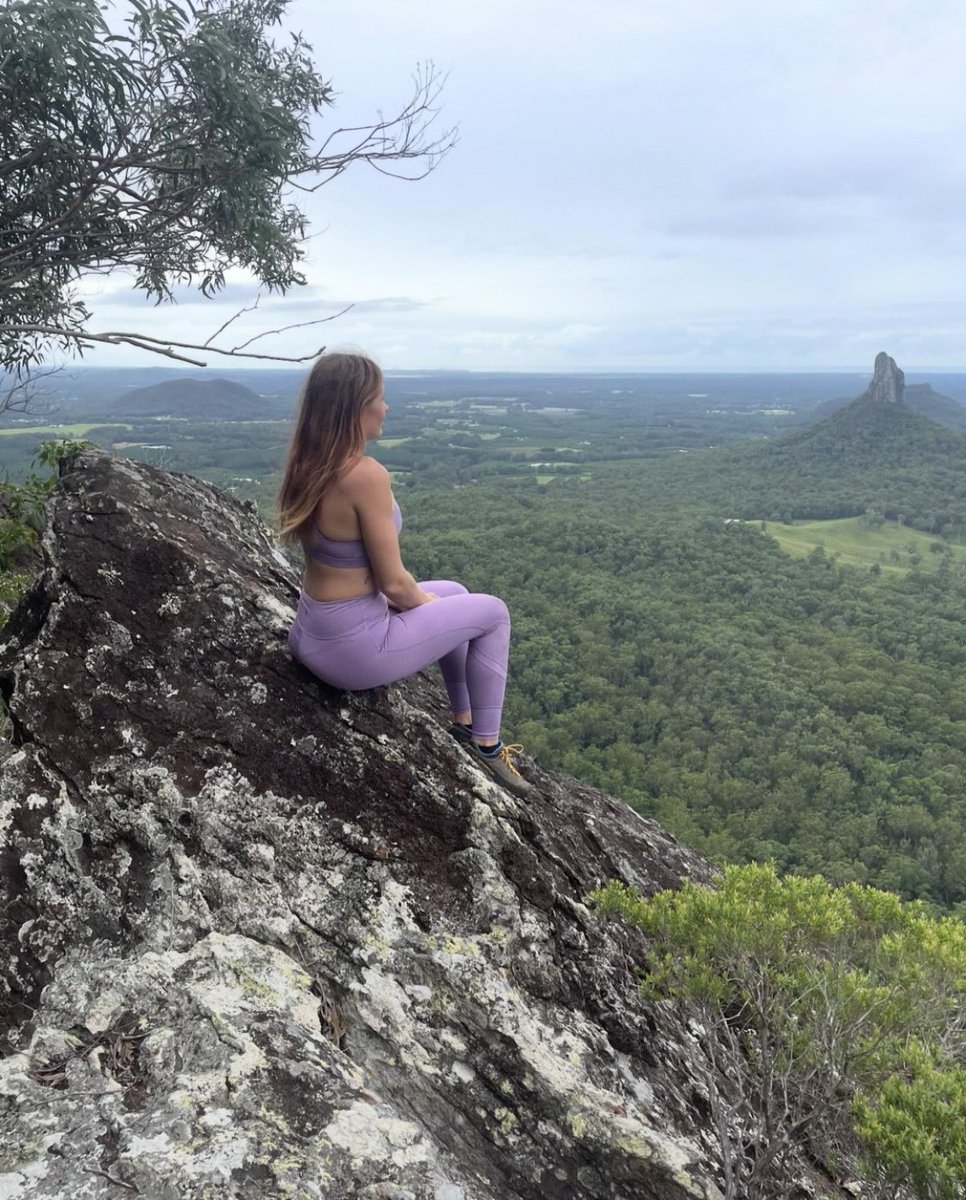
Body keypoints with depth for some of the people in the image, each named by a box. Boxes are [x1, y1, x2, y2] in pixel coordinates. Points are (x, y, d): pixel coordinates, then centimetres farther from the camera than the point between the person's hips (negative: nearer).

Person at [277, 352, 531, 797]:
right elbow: (394, 583, -21)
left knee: (455, 594, 27)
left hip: (311, 634, 9)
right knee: (492, 612, 10)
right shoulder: (367, 475, -26)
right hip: (353, 648, -8)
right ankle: (486, 746, 21)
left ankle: (464, 723, 36)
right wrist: (425, 602, 1)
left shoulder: (306, 464, 1)